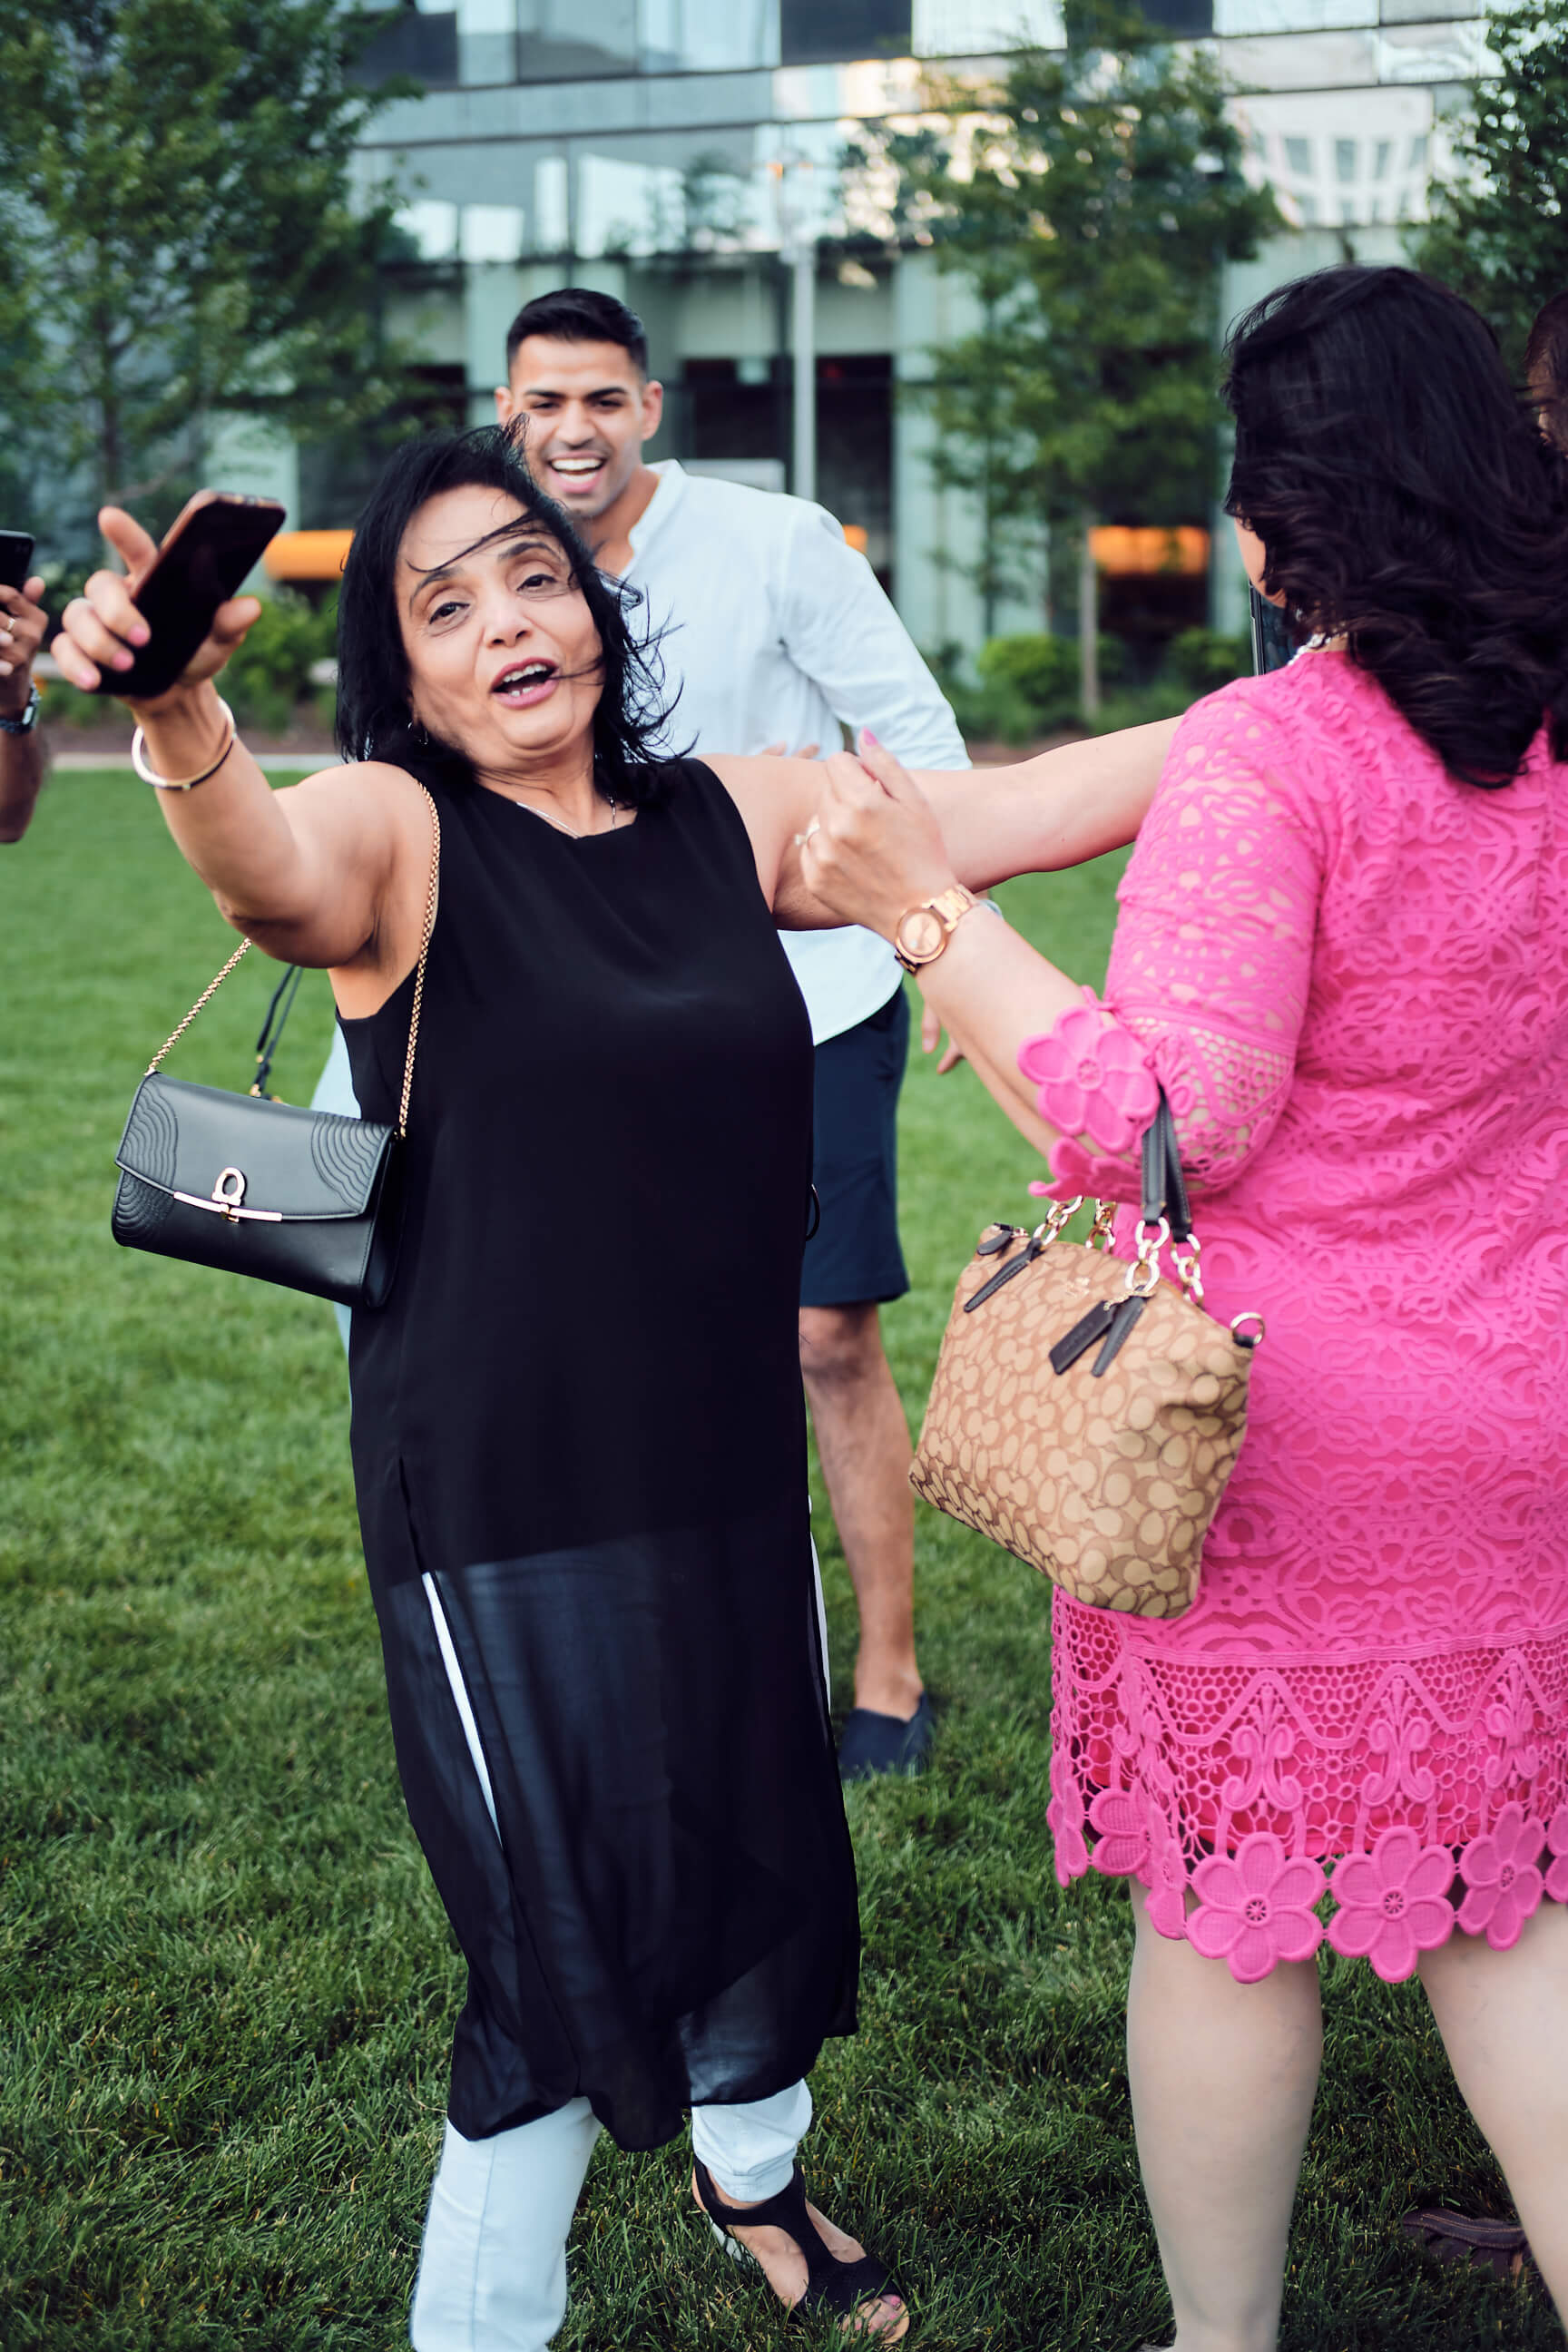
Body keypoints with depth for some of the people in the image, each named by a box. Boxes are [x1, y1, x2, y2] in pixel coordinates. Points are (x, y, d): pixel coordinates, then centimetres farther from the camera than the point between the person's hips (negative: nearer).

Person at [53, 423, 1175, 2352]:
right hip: (501, 1497, -5)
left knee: (761, 1850, 19)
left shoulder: (734, 820, 4)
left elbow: (1025, 812, 3)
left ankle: (752, 2170, 50)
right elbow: (271, 875, -32)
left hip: (730, 1471, 5)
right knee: (567, 1927, -4)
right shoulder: (395, 834, -10)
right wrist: (179, 722, -54)